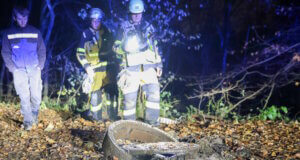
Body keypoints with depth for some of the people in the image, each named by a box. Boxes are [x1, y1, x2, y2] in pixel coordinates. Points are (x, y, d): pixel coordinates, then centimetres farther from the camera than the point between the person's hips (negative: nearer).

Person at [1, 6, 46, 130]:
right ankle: (28, 121, 6)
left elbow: (42, 51, 9)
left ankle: (34, 115, 24)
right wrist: (13, 68, -3)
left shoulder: (35, 32, 4)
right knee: (24, 97, -4)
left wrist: (40, 66, 0)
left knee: (36, 96, -1)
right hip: (19, 70, 0)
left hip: (34, 70, 1)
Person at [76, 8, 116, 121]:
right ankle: (96, 117, 13)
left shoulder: (107, 32, 5)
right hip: (94, 69, -3)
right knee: (96, 93, -2)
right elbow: (80, 53, -1)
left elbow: (112, 48, 17)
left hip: (107, 68, 3)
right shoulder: (86, 34, -3)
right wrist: (87, 67, -10)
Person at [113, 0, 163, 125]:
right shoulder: (124, 27, 4)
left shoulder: (148, 27, 13)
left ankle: (152, 122, -4)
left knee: (154, 93, -13)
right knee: (130, 98, -1)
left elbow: (155, 47, 18)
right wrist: (125, 47, -16)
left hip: (148, 67, 2)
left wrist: (159, 64, 13)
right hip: (131, 69, -2)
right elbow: (116, 47, 4)